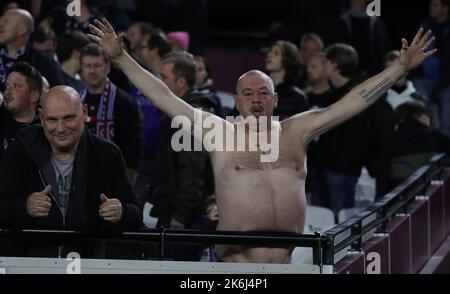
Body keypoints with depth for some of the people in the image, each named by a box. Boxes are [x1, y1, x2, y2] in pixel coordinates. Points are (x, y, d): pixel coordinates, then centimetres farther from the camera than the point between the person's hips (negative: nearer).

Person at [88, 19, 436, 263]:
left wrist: (401, 67, 8)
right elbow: (164, 97, 6)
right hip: (237, 265, -2)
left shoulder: (295, 132, 12)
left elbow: (352, 102, 11)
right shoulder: (219, 133, 7)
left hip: (290, 261, 2)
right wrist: (121, 58, 3)